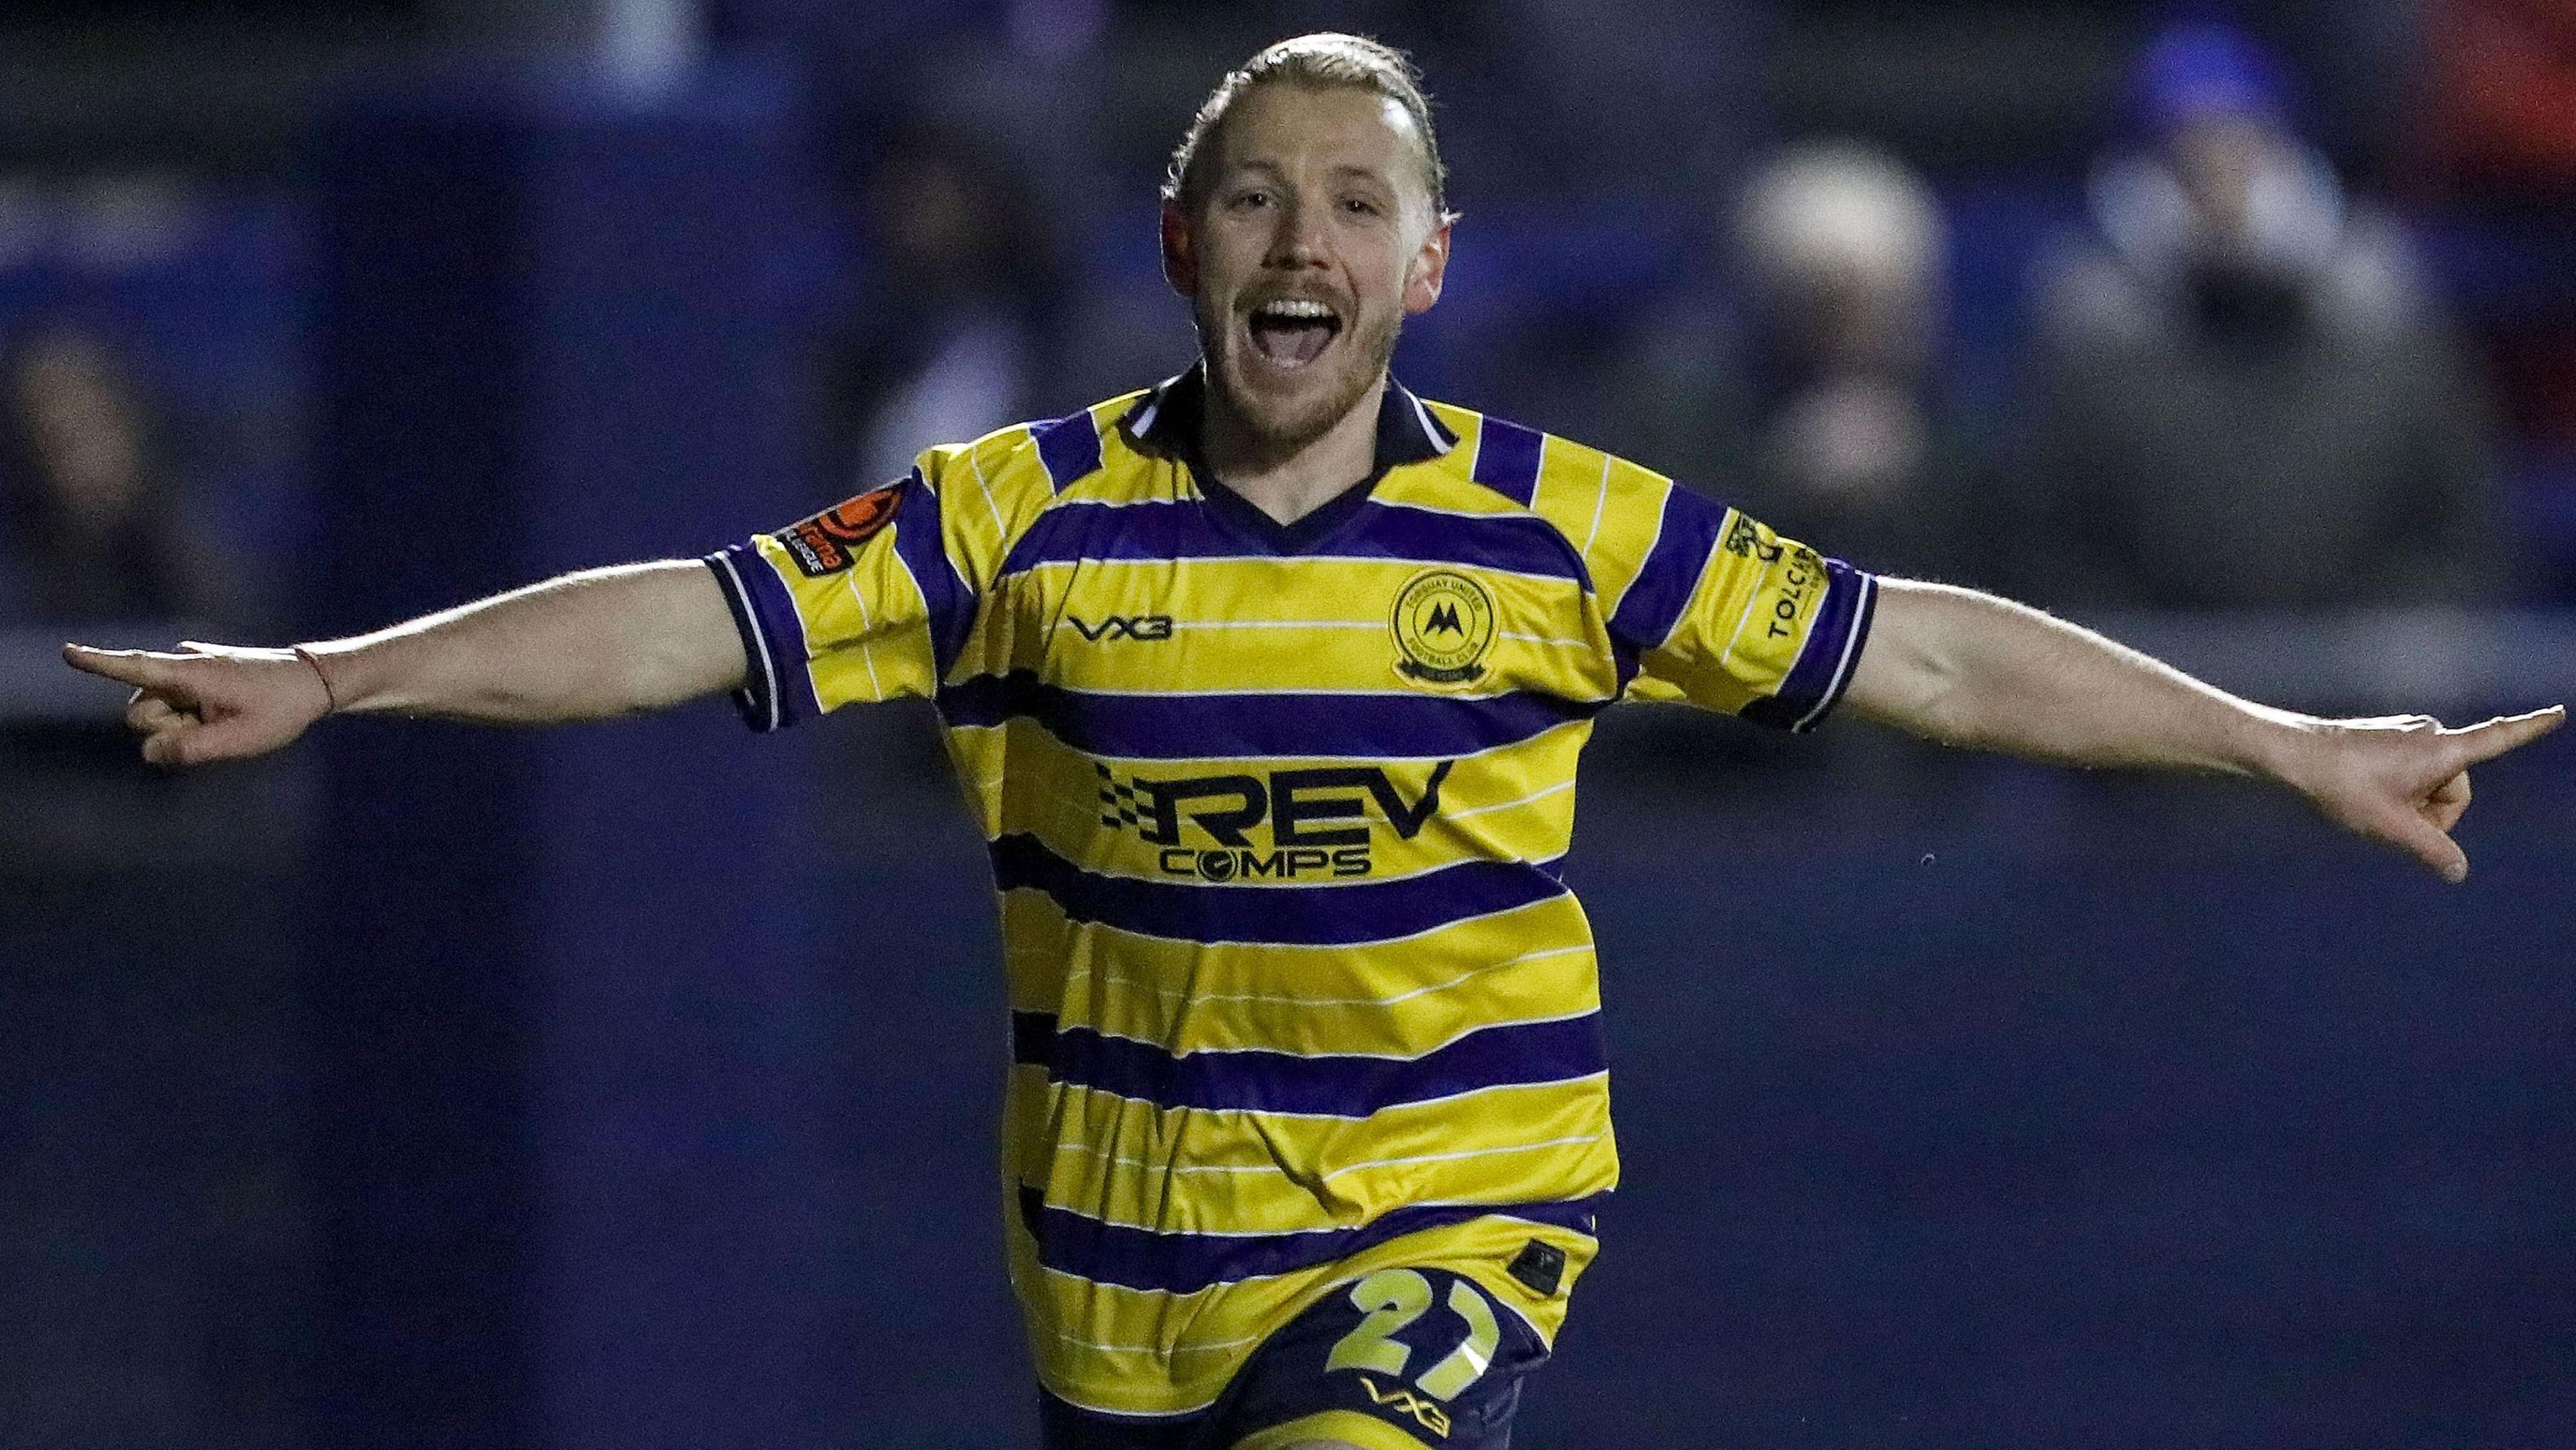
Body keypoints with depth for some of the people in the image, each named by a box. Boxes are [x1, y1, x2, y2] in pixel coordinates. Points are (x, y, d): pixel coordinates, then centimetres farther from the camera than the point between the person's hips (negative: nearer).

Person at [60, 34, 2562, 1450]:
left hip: (1448, 1219, -2)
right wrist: (322, 681, -12)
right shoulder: (1032, 521, -2)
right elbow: (694, 625, -5)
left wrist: (2290, 748, -3)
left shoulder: (1561, 536, -3)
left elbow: (1925, 652, -1)